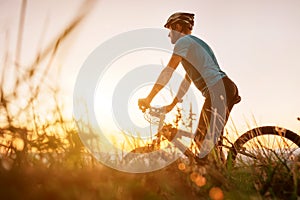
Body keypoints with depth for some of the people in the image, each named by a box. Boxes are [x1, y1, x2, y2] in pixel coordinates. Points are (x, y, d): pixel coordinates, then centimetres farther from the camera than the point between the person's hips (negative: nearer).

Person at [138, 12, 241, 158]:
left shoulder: (184, 41, 0)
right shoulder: (195, 43, 30)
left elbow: (168, 71, -8)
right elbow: (187, 80, 30)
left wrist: (148, 99, -5)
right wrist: (172, 105, 31)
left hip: (218, 90, -10)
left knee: (206, 142, -12)